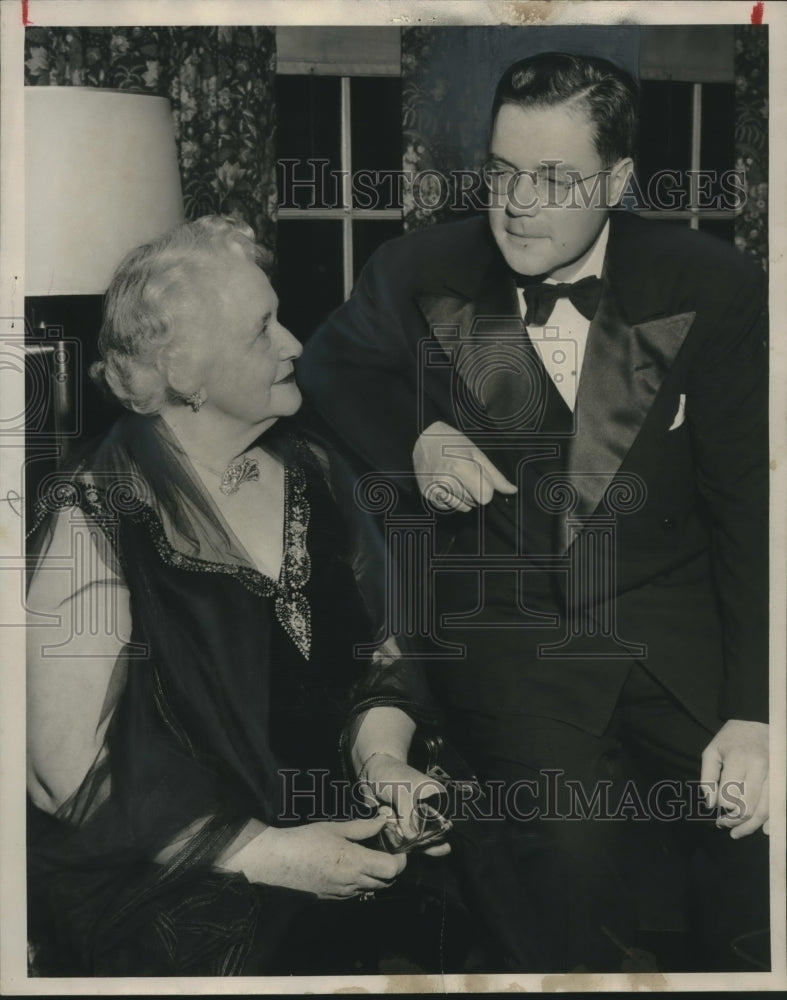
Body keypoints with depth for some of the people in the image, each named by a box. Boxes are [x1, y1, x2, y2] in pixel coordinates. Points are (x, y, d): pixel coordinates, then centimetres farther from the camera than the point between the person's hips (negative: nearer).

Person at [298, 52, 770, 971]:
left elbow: (753, 510, -4)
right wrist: (413, 435, -1)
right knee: (575, 842, -27)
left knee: (753, 825, -22)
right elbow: (329, 366, 23)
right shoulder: (420, 275, 2)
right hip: (502, 618, 0)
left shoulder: (715, 290, -1)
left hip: (673, 609, 1)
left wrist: (754, 714, -15)